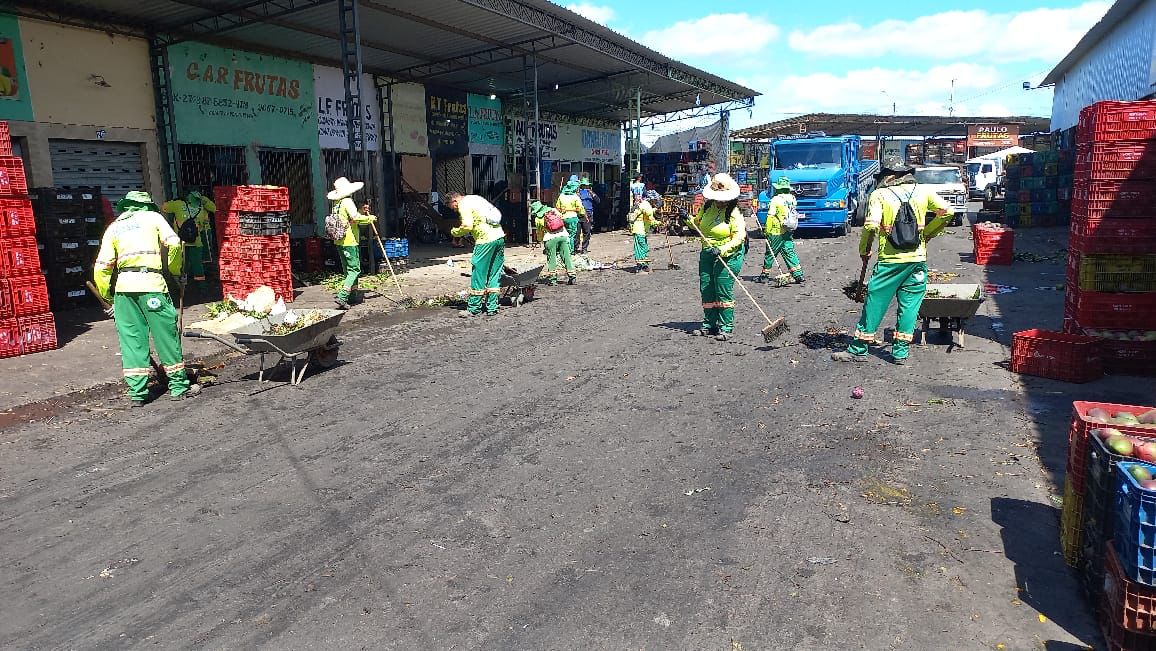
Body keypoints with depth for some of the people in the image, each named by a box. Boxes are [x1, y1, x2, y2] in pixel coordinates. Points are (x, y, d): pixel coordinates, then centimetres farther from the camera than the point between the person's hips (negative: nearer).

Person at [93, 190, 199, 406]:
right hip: (151, 283, -4)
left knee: (131, 339, 7)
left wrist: (106, 297, 19)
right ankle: (179, 386, 10)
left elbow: (101, 267, 13)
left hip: (123, 286, 4)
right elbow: (174, 244, -4)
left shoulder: (114, 227, 20)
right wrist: (174, 270, 10)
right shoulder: (152, 217, 12)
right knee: (166, 335, 4)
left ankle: (137, 392, 9)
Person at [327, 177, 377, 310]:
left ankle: (353, 295, 22)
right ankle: (342, 297, -16)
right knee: (354, 270, -7)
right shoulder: (347, 201, -13)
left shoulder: (337, 203, 16)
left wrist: (362, 212, 16)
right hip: (349, 241, -9)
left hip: (340, 242, 10)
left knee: (348, 269, 16)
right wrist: (369, 218, -12)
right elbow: (355, 217, -27)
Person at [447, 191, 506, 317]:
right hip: (499, 237, 9)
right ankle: (492, 307, 15)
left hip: (486, 240, -9)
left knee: (478, 273, -1)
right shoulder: (475, 199, 22)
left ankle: (474, 308, 5)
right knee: (494, 274, 11)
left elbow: (467, 226, -17)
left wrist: (455, 232, 1)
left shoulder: (464, 205, -5)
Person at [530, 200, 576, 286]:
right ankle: (572, 277, 7)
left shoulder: (537, 218, 8)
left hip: (550, 238, -2)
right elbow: (561, 218, 24)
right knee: (567, 257, 6)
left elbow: (540, 232, 15)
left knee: (551, 259, 7)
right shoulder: (554, 210, 15)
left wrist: (542, 242, 29)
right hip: (563, 235, 2)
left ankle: (552, 279, 6)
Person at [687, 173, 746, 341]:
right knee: (706, 290, 7)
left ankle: (726, 328, -2)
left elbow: (739, 237, -21)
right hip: (707, 253, 7)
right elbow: (698, 223, 24)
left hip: (728, 255, -7)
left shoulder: (734, 213, -12)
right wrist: (688, 219, 3)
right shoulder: (707, 207, 7)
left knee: (723, 291, -9)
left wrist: (722, 249, -34)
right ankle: (709, 324, 18)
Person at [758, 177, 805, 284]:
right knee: (789, 253, 8)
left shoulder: (776, 200, -14)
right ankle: (798, 275, 2)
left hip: (776, 232, -6)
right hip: (788, 232, 6)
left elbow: (770, 216, -14)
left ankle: (765, 274, 16)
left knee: (770, 254, 6)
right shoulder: (792, 198, 6)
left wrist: (767, 230, -9)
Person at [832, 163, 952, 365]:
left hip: (890, 260, -3)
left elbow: (871, 225, -15)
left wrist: (864, 250, -1)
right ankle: (901, 352, 13)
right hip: (917, 259, 3)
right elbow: (947, 211, 6)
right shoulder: (922, 192, 8)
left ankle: (858, 350, 10)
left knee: (874, 303, 4)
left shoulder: (879, 195, -3)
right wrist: (926, 234, 15)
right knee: (909, 305, 10)